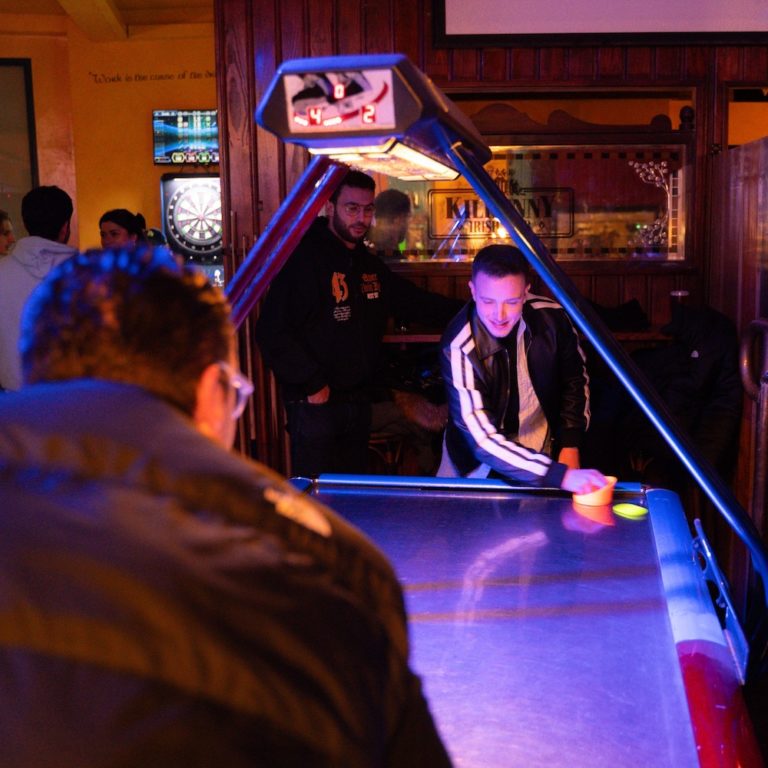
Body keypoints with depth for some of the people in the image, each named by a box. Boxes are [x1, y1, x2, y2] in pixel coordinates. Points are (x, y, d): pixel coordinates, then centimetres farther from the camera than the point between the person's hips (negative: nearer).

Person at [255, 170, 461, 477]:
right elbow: (271, 332, -19)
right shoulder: (303, 259, -12)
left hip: (360, 402, 8)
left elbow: (415, 303, 23)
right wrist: (311, 383, -19)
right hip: (315, 402, -8)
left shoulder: (369, 264, 14)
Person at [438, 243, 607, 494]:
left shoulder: (552, 317, -15)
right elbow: (483, 440, -31)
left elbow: (575, 380, 6)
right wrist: (560, 476, -38)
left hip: (545, 451, 1)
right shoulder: (460, 349, -27)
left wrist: (570, 446, -2)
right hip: (481, 466, -1)